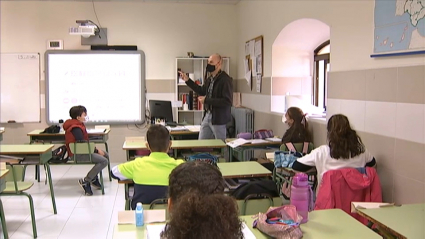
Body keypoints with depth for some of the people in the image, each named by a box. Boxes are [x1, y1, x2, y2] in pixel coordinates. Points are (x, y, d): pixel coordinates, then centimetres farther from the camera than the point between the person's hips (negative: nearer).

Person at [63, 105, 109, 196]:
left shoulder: (79, 125, 12)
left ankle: (93, 178, 16)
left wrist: (95, 149, 2)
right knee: (104, 161, -20)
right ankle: (84, 181, -13)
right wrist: (96, 150, -14)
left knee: (106, 155, 12)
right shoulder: (76, 128, -20)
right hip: (77, 155, -11)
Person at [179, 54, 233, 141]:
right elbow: (202, 91, 25)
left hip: (218, 118, -8)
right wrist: (188, 80, 19)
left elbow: (227, 101, -22)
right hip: (207, 116, 8)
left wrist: (207, 100, -19)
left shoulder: (225, 80, -16)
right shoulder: (209, 78, 8)